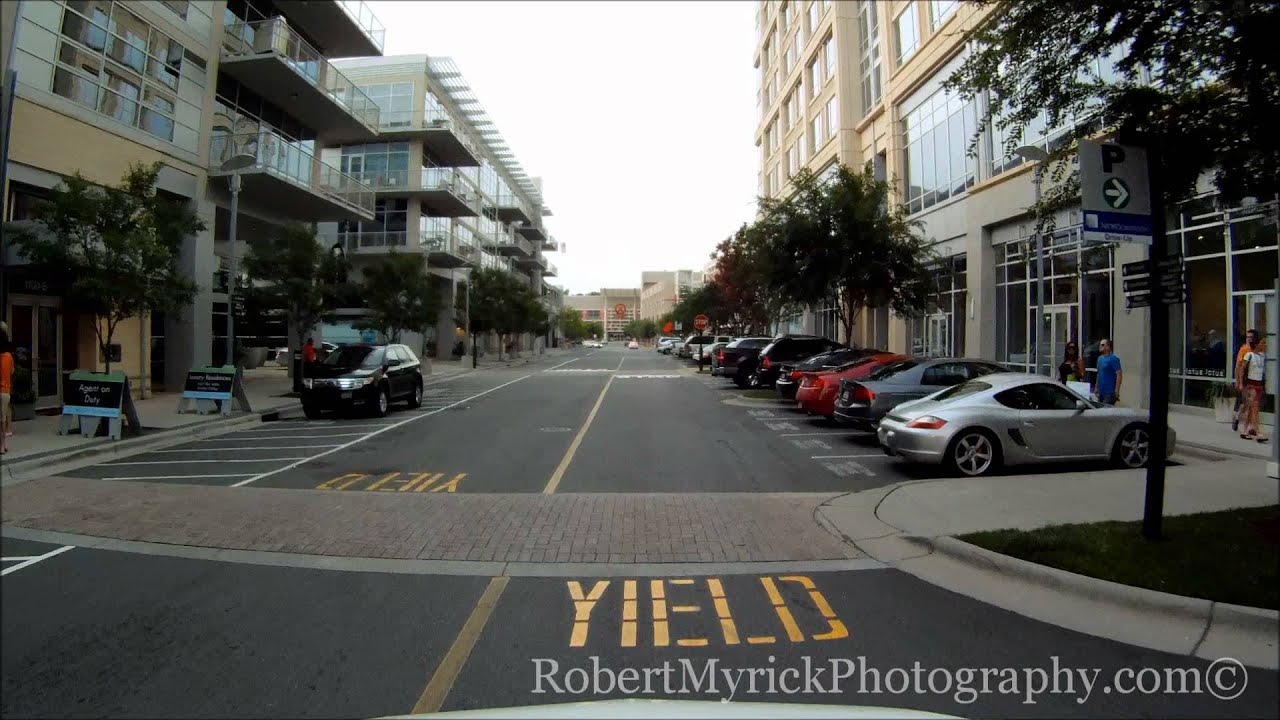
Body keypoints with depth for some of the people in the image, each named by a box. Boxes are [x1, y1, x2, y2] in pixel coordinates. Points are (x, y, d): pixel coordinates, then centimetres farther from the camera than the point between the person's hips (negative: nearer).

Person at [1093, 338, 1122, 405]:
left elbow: (1119, 374, -16)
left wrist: (1117, 391, -20)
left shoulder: (1113, 358, -10)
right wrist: (1096, 387, 18)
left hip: (1109, 392, -8)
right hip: (1101, 391, 8)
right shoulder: (1100, 358, 15)